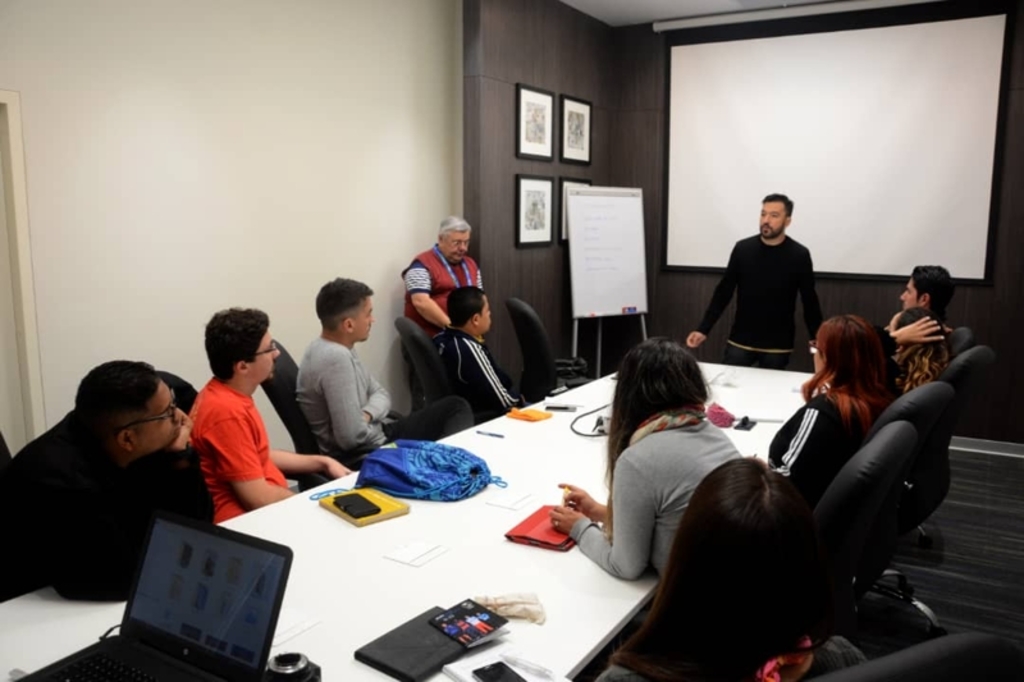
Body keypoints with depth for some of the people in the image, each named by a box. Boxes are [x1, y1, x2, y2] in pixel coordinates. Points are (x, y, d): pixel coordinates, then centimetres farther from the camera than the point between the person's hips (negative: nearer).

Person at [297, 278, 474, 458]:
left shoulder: (340, 348, 3)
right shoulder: (335, 357, -28)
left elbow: (380, 394, 10)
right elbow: (351, 437, -32)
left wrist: (366, 415, -13)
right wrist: (368, 418, -9)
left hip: (373, 435, 9)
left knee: (455, 406, 9)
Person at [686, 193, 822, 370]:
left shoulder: (799, 255, -5)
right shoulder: (743, 248, -1)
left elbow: (810, 302, 0)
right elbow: (723, 292, 3)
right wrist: (703, 329, -3)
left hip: (778, 346, -1)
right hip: (740, 342, 1)